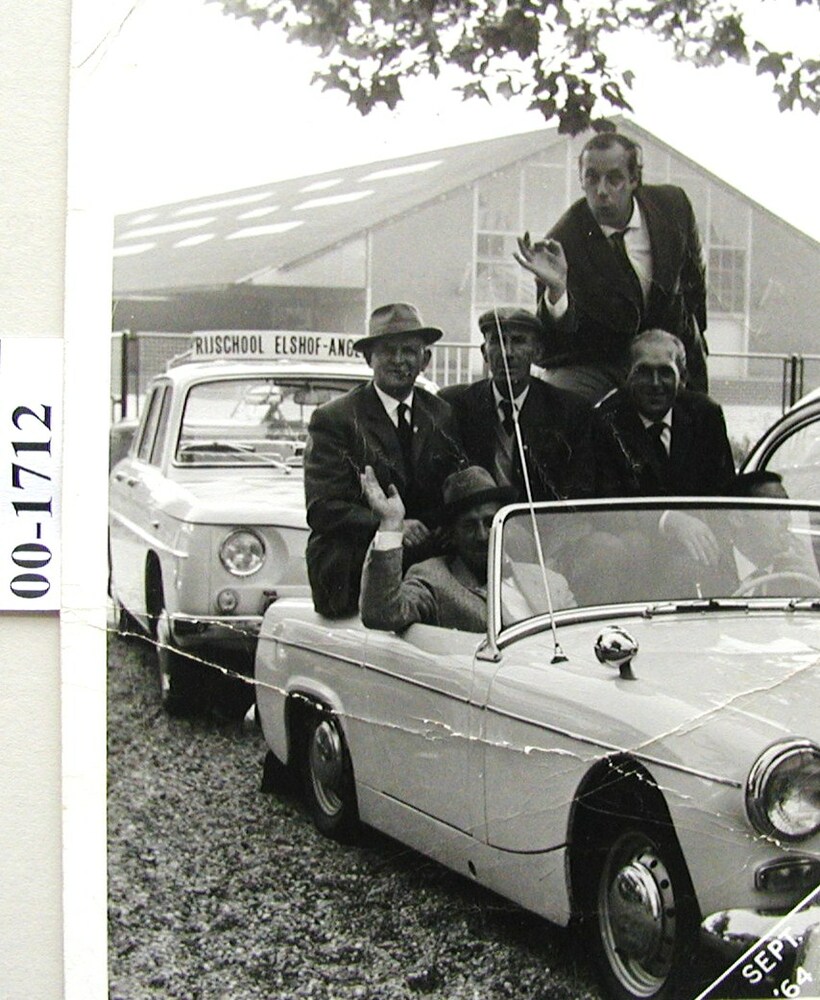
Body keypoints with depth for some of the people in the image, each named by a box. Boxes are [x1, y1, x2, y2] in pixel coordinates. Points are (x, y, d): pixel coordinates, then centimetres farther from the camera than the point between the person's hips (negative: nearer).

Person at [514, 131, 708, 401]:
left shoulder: (672, 204, -11)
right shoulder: (564, 241, -23)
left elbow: (693, 278, 11)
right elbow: (552, 345, -26)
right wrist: (555, 288, -44)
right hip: (590, 364, -4)